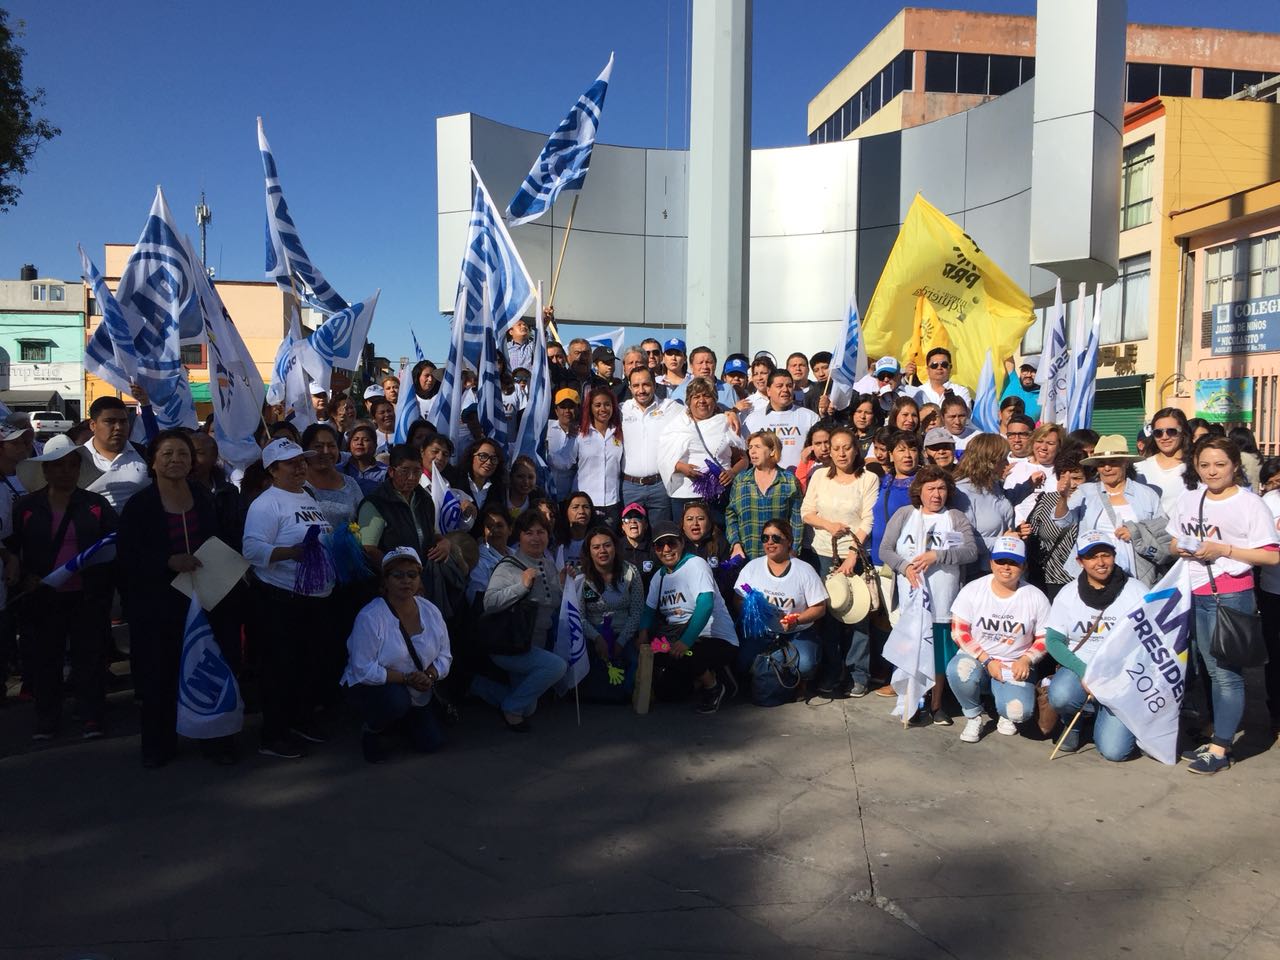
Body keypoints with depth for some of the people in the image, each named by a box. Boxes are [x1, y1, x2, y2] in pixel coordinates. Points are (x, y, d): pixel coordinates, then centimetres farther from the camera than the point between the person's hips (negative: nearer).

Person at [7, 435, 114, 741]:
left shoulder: (97, 505, 2)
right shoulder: (25, 506, 3)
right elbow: (10, 549, 5)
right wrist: (19, 578, -9)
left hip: (87, 598, -1)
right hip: (41, 599, 1)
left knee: (90, 657, 4)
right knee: (43, 659, 9)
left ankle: (91, 717, 15)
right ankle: (47, 718, 23)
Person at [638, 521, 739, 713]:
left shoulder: (695, 564, -12)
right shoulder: (659, 576, 14)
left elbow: (705, 604, -24)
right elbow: (649, 609, 14)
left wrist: (686, 641, -33)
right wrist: (643, 632, -10)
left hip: (718, 639, -7)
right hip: (679, 637, 8)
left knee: (676, 656, -34)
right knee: (663, 691, -7)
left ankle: (713, 685, -5)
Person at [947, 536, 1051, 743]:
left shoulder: (1036, 598, -2)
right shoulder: (973, 590, -4)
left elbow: (1045, 638, 4)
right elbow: (959, 631, -6)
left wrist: (1026, 659, -16)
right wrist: (987, 660, -15)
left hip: (1014, 668, 0)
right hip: (976, 659, 0)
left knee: (1019, 711, -28)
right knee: (958, 670, -36)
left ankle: (1005, 715, 15)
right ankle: (974, 716, -3)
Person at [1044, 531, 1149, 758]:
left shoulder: (1135, 592, -1)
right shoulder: (1068, 594, 3)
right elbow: (1053, 640, -2)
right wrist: (1083, 672, -20)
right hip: (1079, 667, 1)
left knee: (1114, 750, -16)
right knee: (1061, 695, -34)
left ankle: (1103, 717, 20)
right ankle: (1074, 723, 4)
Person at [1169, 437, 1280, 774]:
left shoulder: (1250, 503, -7)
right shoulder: (1189, 498, 9)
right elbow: (1173, 542, 17)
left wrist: (1222, 549, -18)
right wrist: (1180, 548, -5)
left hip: (1231, 597, -6)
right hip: (1195, 595, 6)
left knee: (1226, 673, -4)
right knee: (1212, 671, 14)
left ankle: (1220, 749, 2)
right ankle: (1218, 739, 23)